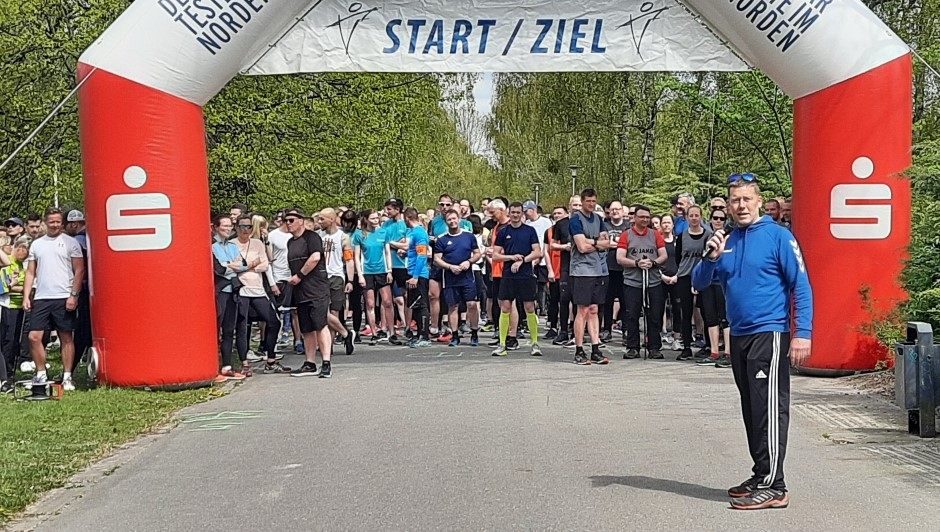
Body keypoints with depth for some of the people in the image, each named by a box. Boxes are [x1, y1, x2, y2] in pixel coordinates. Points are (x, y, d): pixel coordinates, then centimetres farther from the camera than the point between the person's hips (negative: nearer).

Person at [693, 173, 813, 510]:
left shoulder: (778, 236, -6)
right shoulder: (726, 240, 11)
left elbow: (801, 287, -9)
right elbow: (699, 283, 9)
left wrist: (803, 333, -17)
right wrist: (712, 257, -10)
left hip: (770, 333, -7)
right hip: (738, 335, 7)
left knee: (769, 409, -8)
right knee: (751, 411, 13)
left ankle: (773, 487, -5)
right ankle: (761, 476, 24)